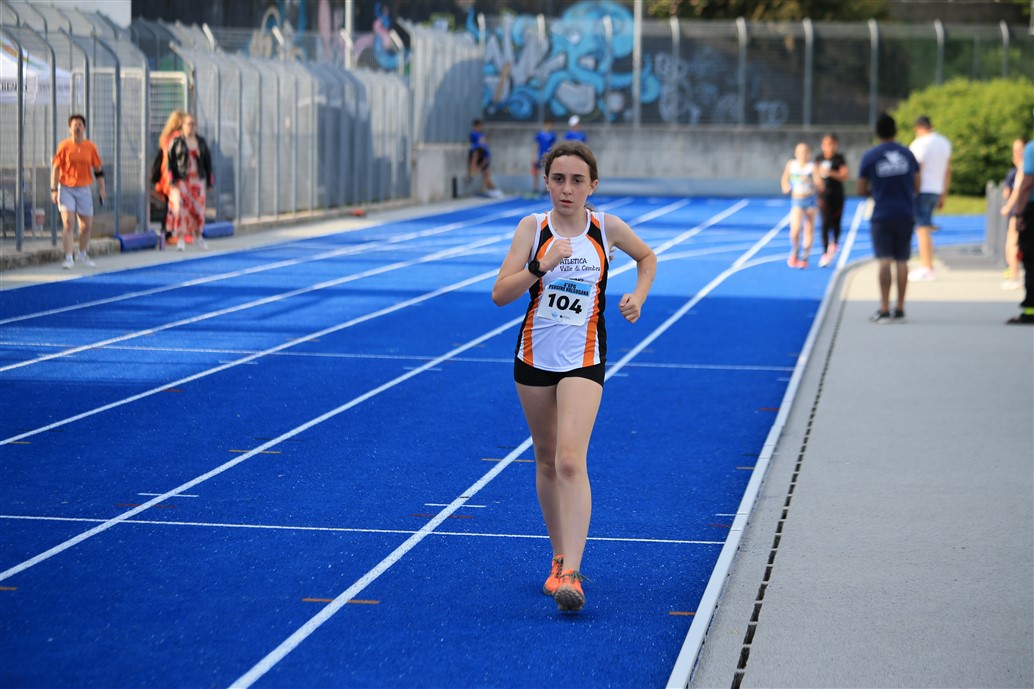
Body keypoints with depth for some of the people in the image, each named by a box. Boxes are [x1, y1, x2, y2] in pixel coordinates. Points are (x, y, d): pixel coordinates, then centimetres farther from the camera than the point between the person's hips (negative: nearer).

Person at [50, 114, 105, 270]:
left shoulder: (90, 147, 1)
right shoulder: (64, 146, -6)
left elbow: (98, 169, 9)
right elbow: (55, 168, -5)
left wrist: (101, 189, 7)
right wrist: (54, 190, -9)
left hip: (84, 189, 3)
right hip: (66, 188, -3)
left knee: (87, 225, 9)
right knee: (68, 222, -14)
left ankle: (82, 254, 33)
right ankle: (68, 258, -10)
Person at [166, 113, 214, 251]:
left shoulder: (201, 142, 8)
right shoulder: (176, 141, -2)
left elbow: (207, 162, 11)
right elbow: (170, 161, -5)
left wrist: (209, 181, 8)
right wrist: (172, 181, -12)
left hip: (197, 180, 3)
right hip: (181, 180, -3)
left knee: (198, 208, 5)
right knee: (180, 208, -9)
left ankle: (197, 237, 22)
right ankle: (180, 240, -6)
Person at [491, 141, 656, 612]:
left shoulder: (608, 228, -3)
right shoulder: (533, 227, -4)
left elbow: (647, 257, 19)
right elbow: (500, 294, -11)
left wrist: (638, 296, 2)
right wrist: (542, 265, -24)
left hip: (583, 359, -2)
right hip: (535, 356, 2)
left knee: (571, 461, -18)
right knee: (546, 462, 12)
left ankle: (570, 574, -23)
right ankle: (560, 558, 28)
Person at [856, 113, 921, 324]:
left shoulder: (870, 156, -3)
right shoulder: (908, 154, 5)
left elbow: (861, 190, 0)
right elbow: (917, 186, 10)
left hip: (882, 215, -2)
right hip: (906, 214, 2)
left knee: (885, 261, -4)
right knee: (902, 261, 6)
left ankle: (884, 310, -9)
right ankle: (900, 310, 7)